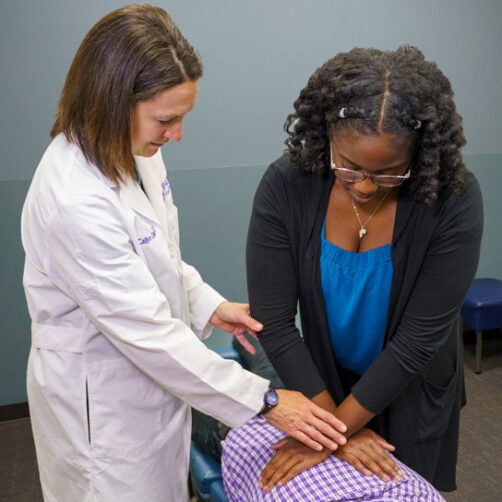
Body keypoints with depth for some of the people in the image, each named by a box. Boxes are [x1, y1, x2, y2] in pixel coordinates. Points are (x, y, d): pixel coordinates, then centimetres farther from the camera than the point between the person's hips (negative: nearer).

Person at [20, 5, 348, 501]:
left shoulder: (132, 150, -7)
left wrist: (208, 304, -4)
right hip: (101, 399, -7)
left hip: (150, 372, 7)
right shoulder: (73, 200, -33)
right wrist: (264, 400, -22)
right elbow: (146, 331, -29)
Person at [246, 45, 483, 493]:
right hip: (324, 382, 1)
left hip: (413, 392, -1)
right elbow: (273, 321, -21)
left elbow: (420, 338, -26)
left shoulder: (454, 199, -28)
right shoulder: (285, 187, -25)